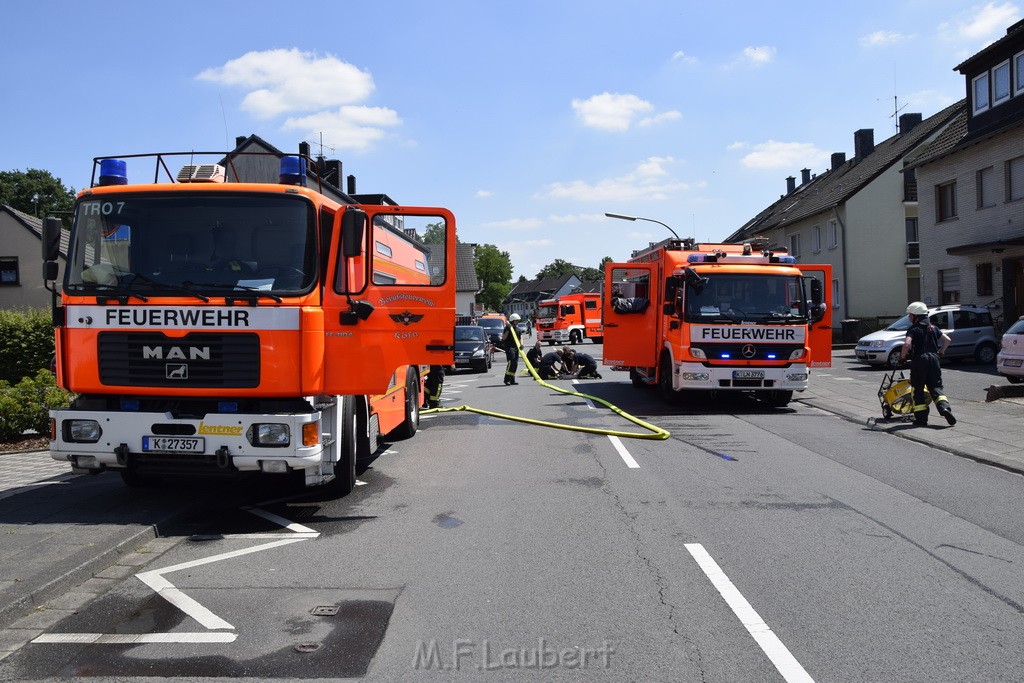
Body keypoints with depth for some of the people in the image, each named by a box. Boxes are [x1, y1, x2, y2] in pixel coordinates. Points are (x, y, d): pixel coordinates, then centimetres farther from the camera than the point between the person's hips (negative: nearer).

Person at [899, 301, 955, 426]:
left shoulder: (913, 329, -5)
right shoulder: (933, 328, 14)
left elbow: (907, 344, -20)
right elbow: (947, 340, 11)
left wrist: (902, 357, -7)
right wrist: (940, 352, 20)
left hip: (919, 360, -5)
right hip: (933, 359, 5)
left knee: (918, 389, 4)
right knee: (935, 387, 10)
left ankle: (921, 418, 4)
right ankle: (944, 407, -16)